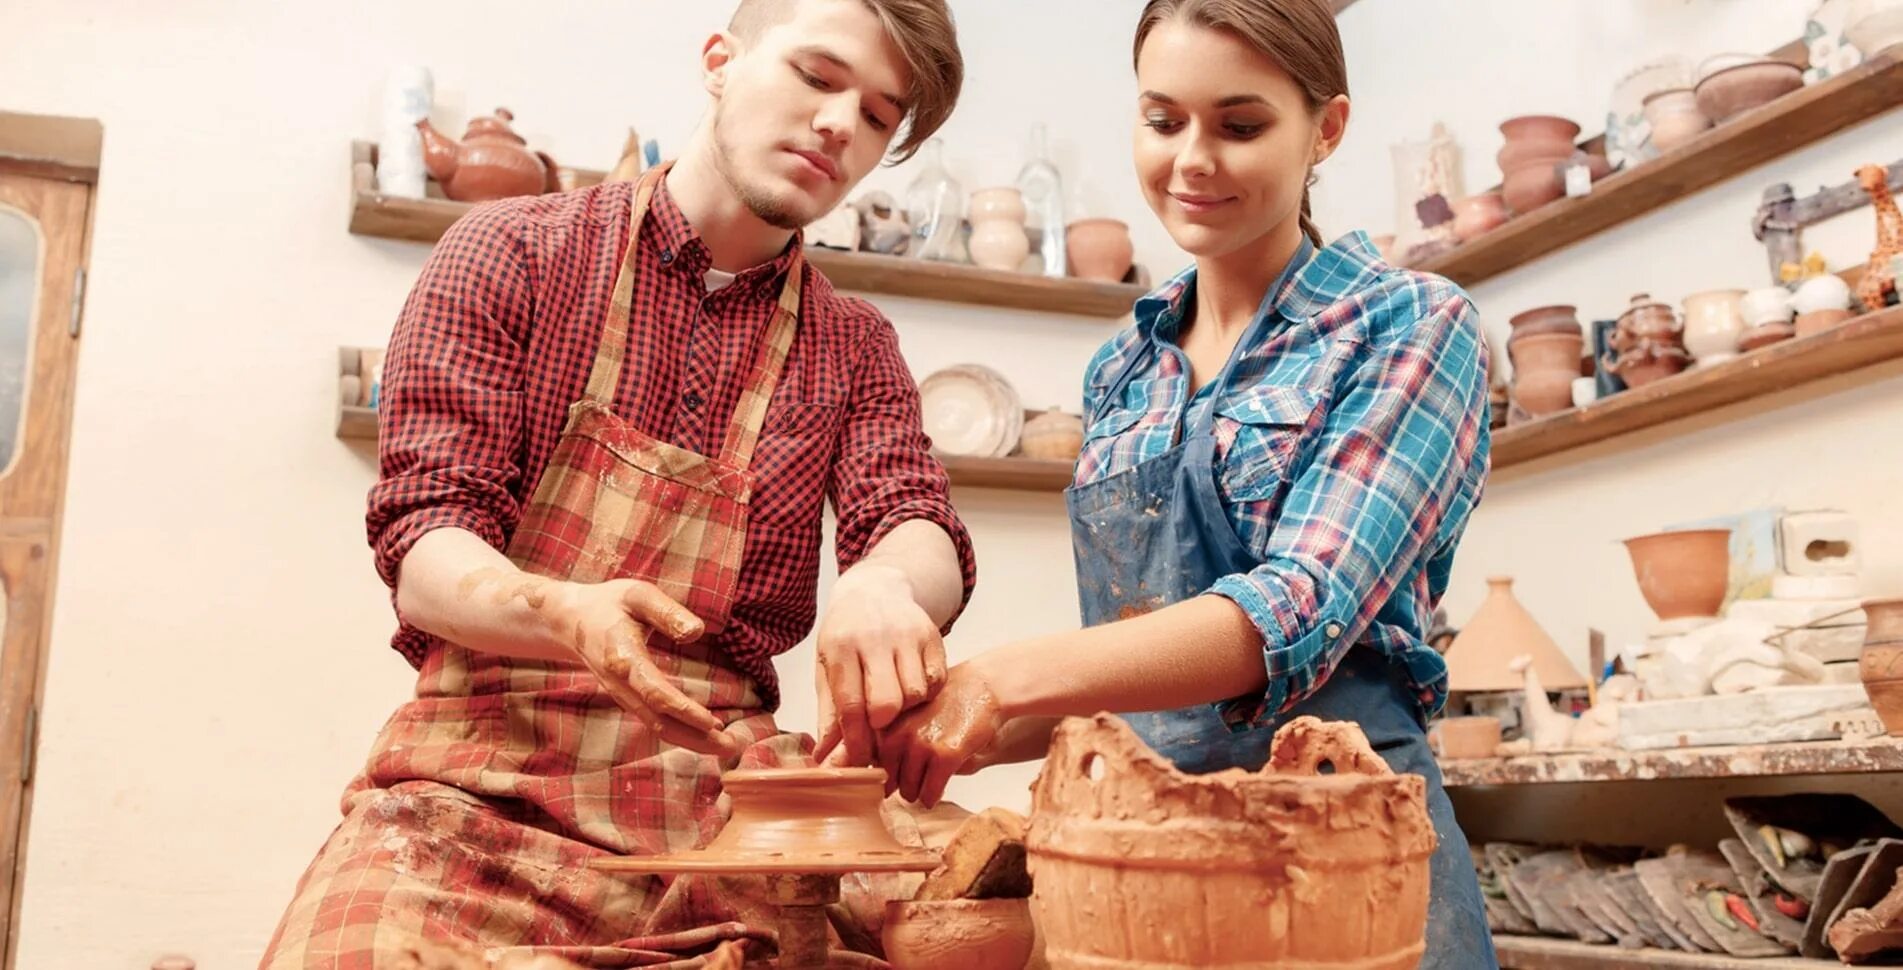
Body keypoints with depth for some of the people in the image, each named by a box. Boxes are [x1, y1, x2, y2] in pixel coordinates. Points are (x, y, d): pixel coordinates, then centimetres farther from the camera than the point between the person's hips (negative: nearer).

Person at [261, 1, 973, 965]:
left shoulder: (855, 349, 14)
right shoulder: (510, 251, 4)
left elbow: (923, 533, -2)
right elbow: (423, 557, -3)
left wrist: (883, 586, -28)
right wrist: (561, 614, -26)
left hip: (725, 784, 2)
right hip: (490, 777, -2)